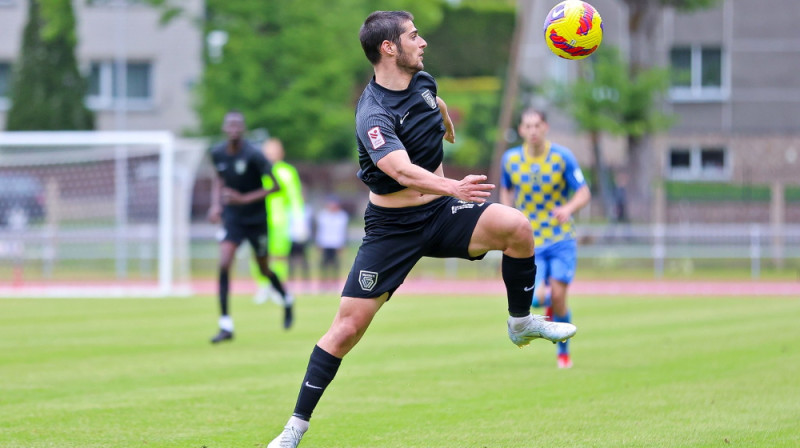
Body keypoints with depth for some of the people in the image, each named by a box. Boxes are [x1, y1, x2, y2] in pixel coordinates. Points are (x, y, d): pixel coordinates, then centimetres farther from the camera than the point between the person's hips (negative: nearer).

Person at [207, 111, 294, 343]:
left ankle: (287, 300, 47)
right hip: (232, 218, 3)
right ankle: (226, 326, -15)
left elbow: (275, 186, -15)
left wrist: (245, 198, -23)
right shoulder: (217, 153, -6)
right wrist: (216, 204, 0)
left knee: (264, 270, 12)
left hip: (256, 218, -3)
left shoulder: (253, 155, -20)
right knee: (224, 265, -17)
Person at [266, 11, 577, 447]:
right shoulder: (373, 115, -24)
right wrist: (452, 187, -57)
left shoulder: (422, 82, -1)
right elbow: (402, 171, -40)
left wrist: (447, 125, 48)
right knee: (347, 328, -8)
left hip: (441, 213, 5)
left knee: (516, 226, -21)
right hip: (392, 227, -5)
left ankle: (521, 322, 1)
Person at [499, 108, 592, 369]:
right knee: (535, 299, -18)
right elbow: (506, 189, 18)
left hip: (561, 240, -1)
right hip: (529, 242, 1)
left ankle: (563, 352, 15)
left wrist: (569, 208, -29)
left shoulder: (562, 157, -8)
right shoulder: (511, 159, -2)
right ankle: (548, 299, 23)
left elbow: (584, 193, -8)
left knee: (558, 297, -10)